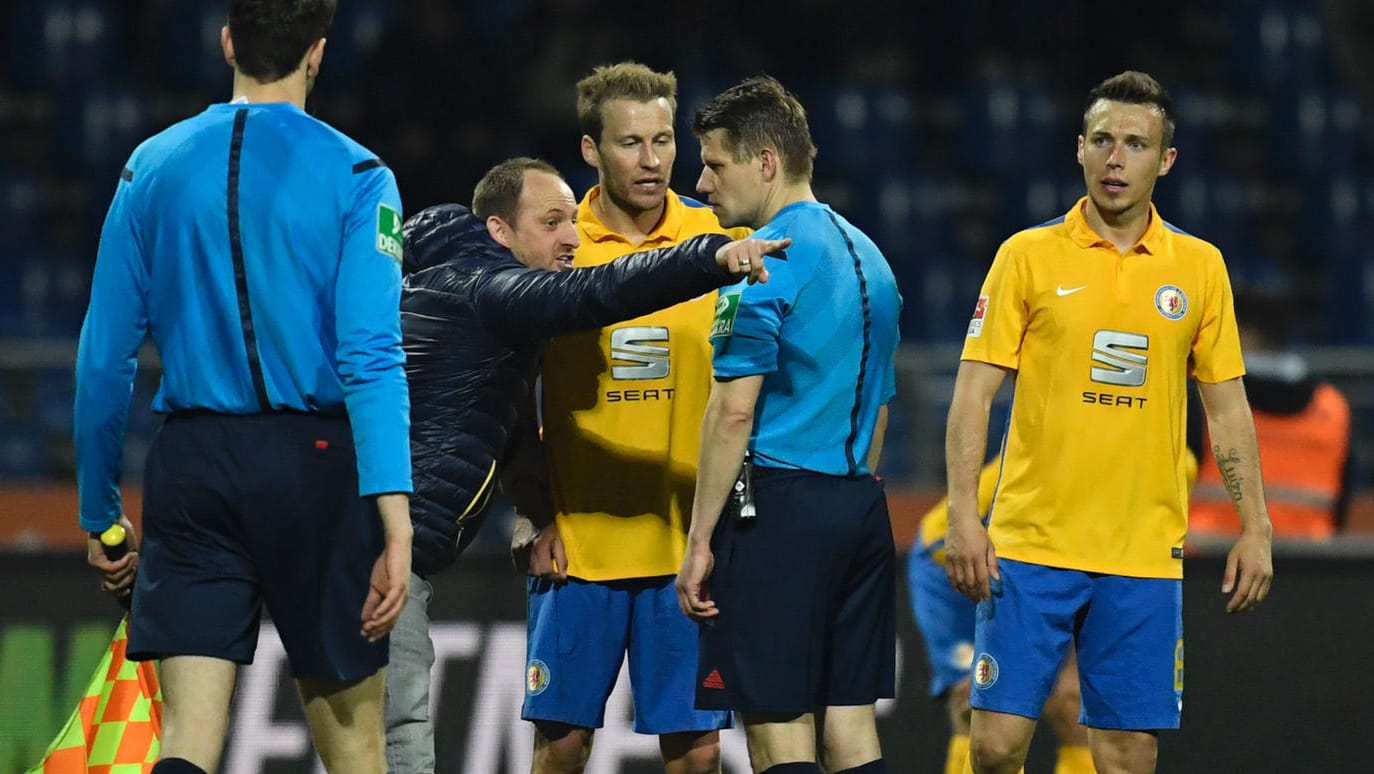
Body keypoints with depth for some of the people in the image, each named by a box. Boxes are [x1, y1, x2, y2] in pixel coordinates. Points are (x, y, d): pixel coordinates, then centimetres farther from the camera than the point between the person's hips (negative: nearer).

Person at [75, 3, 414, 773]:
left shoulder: (153, 168, 6)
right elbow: (370, 356, -14)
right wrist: (395, 516, -19)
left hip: (191, 461, 3)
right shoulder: (355, 176, -3)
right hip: (314, 462, -2)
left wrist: (101, 514, 17)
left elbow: (104, 356, 8)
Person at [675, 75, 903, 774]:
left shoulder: (765, 260, -11)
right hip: (859, 507, 8)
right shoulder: (867, 257, 16)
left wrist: (700, 539, -12)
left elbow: (734, 411, -15)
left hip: (778, 506, -8)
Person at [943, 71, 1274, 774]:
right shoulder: (1027, 257, 1)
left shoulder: (1199, 267, 8)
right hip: (1028, 548, -2)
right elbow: (974, 395, -1)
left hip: (1145, 556, 2)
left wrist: (1255, 530, 7)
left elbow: (1227, 408, 13)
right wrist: (964, 517, -10)